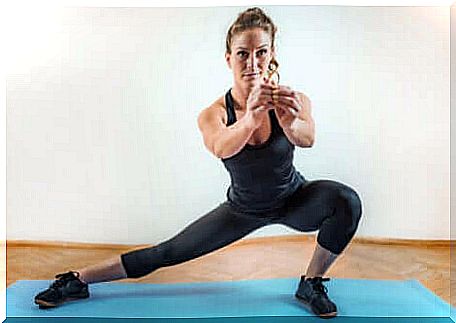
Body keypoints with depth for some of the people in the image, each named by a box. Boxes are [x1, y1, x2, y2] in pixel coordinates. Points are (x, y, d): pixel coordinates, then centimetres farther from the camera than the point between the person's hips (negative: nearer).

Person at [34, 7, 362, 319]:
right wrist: (251, 118, -69)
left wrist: (291, 122, -70)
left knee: (346, 199, -29)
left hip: (294, 200, 1)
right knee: (169, 252, -1)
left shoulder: (292, 100, -24)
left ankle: (311, 285, -7)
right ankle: (77, 280, 18)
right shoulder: (213, 114, -24)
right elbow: (221, 147, -47)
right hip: (244, 209, 0)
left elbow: (307, 139, -45)